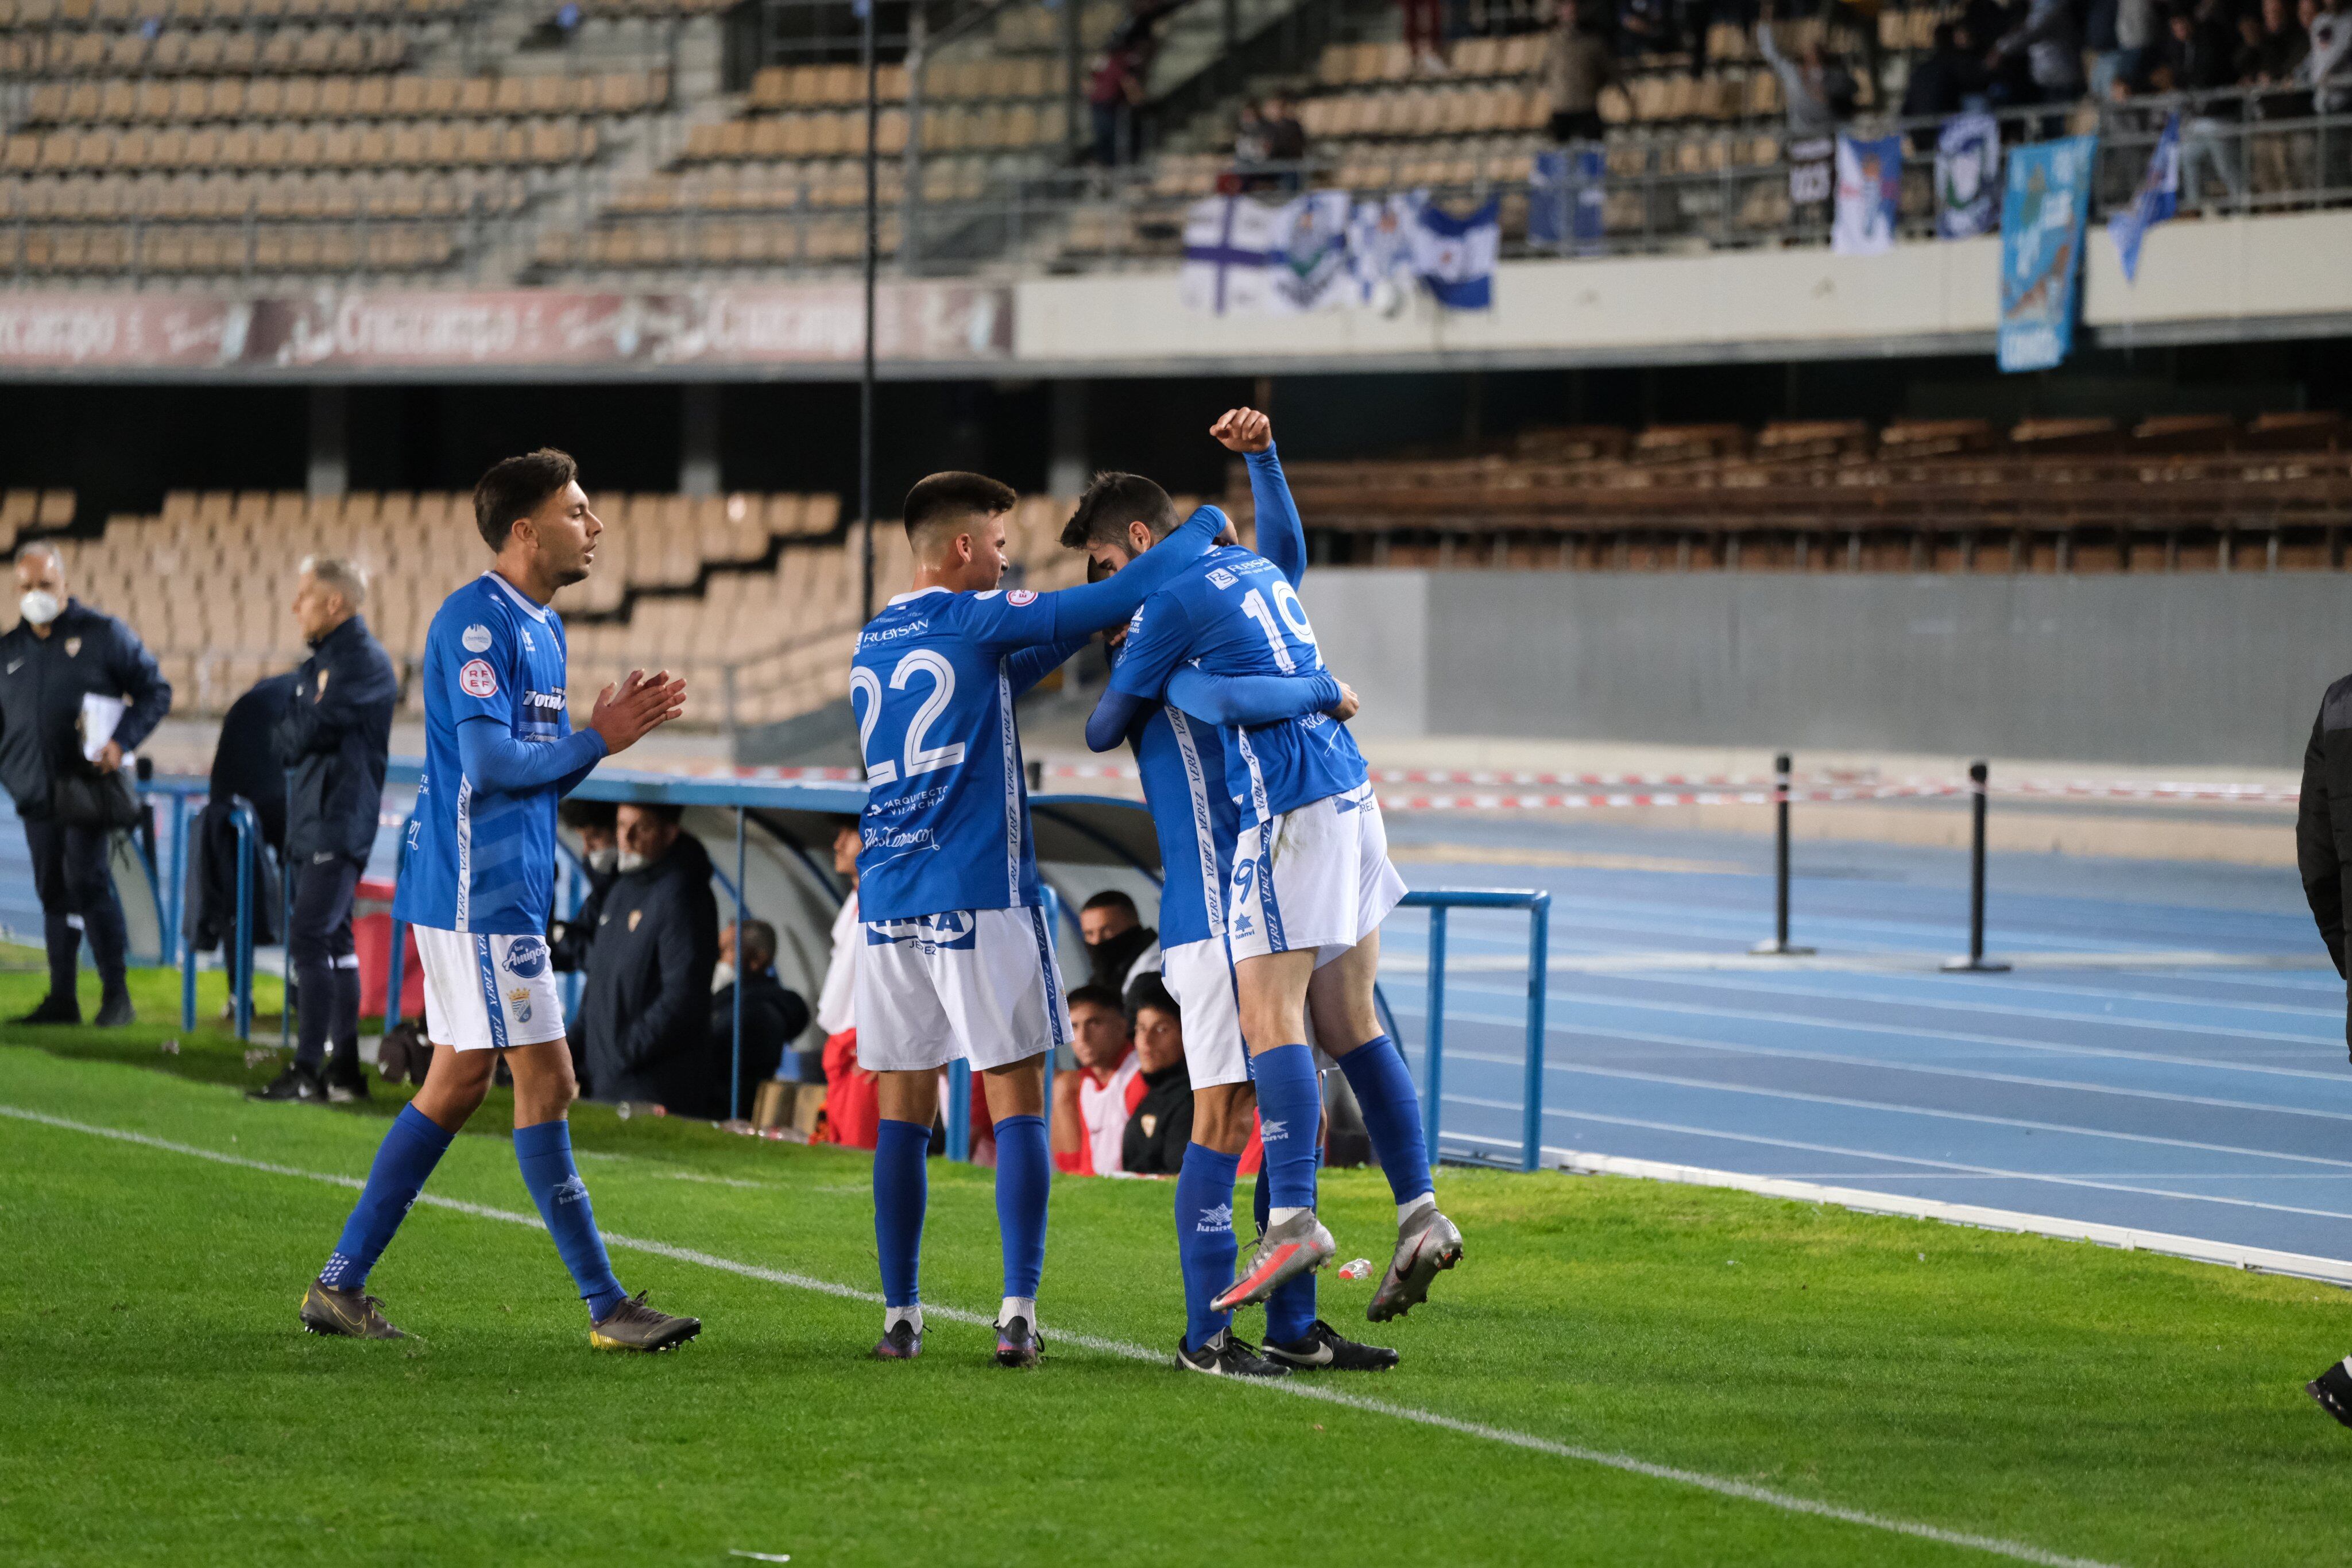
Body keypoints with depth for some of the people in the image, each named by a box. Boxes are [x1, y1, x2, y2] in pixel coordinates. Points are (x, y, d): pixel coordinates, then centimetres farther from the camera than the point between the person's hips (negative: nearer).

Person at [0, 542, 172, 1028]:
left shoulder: (104, 634, 1)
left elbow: (156, 692, 2)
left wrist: (122, 742, -12)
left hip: (87, 787, -5)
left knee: (87, 880, -13)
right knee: (53, 892, 7)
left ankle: (116, 994, -9)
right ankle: (61, 997, 11)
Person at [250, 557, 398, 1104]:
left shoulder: (364, 662, -13)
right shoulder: (321, 662, 18)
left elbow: (307, 729, -19)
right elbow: (287, 742, 17)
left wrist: (294, 729, 2)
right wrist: (298, 735, -4)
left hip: (341, 826, -10)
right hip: (312, 823, 10)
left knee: (310, 940, -15)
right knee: (333, 942, 12)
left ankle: (307, 1072, -17)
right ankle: (345, 1069, 16)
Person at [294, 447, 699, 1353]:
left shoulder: (542, 629, 17)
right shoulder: (476, 622, -14)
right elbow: (490, 762, -21)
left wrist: (605, 732, 3)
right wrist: (596, 743, -11)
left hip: (505, 892, 10)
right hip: (480, 894, -10)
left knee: (457, 1083, 12)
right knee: (546, 1082, -8)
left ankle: (340, 1285, 16)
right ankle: (605, 1306, -6)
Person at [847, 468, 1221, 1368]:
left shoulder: (871, 645, 16)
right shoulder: (973, 619, -4)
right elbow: (1127, 597, -7)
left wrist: (1075, 641, 26)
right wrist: (1206, 525, 6)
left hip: (888, 897, 6)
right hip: (980, 894, -6)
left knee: (904, 1109, 8)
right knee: (1017, 1100, -3)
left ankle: (900, 1317, 5)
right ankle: (1018, 1315, -10)